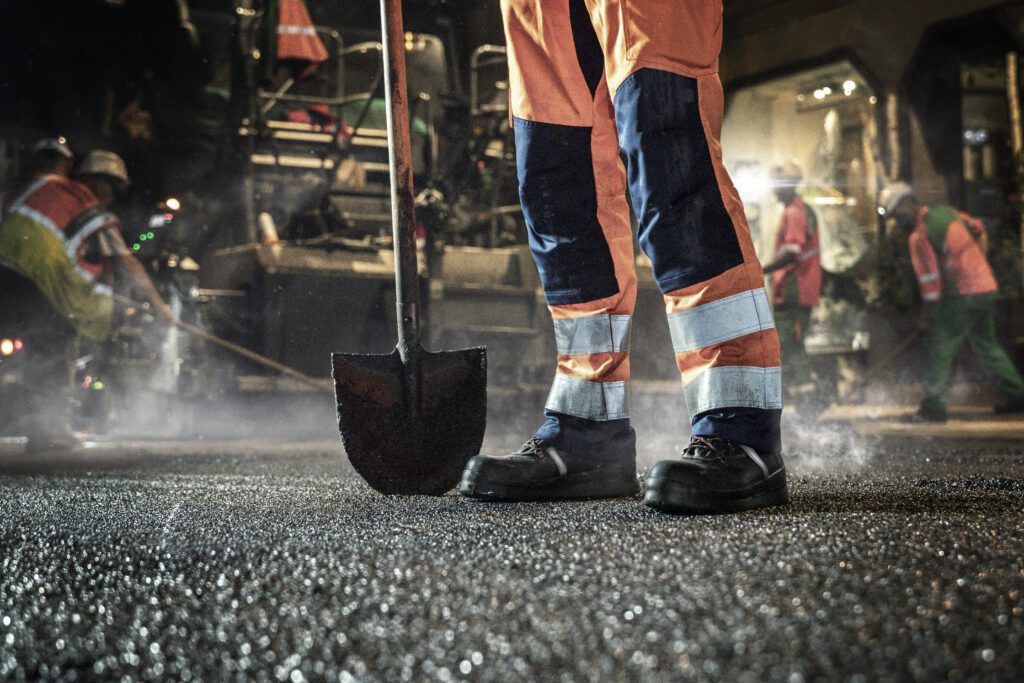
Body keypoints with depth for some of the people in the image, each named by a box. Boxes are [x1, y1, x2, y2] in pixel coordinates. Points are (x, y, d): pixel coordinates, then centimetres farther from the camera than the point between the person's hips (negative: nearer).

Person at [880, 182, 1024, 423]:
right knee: (986, 346, 20)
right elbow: (978, 229, 22)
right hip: (987, 287, 9)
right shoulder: (945, 212, 10)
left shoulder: (920, 236, -15)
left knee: (939, 347, -4)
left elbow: (930, 279, -14)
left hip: (962, 295, -9)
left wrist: (927, 315, -6)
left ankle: (933, 407, -5)